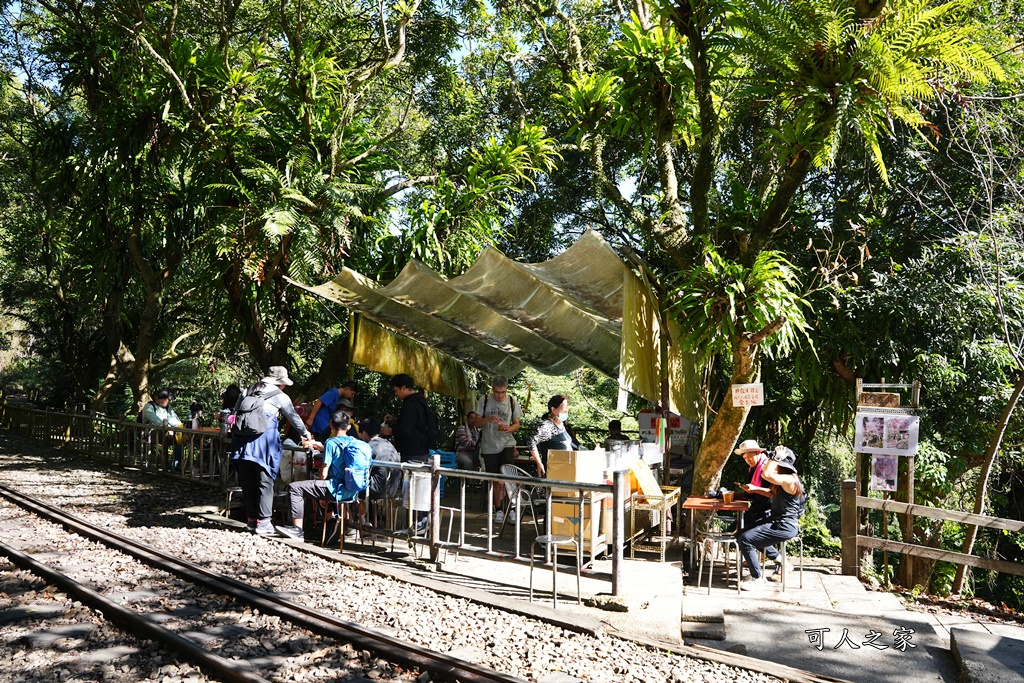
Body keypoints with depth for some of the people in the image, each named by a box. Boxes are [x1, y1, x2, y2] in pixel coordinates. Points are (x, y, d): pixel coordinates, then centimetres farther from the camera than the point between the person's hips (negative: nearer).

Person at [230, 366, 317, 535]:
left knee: (247, 482, 11)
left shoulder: (251, 391, 18)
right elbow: (294, 418, 15)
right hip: (264, 441, -5)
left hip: (242, 440, 5)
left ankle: (251, 519, 19)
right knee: (265, 482, 2)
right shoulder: (280, 396, 6)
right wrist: (306, 435, 31)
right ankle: (263, 521, -1)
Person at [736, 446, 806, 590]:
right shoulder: (783, 480, 13)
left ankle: (757, 579, -6)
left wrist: (777, 457, -19)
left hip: (785, 527, -11)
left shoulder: (789, 479, -19)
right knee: (740, 535, 5)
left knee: (745, 539, -18)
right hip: (775, 521, 11)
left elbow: (766, 475, -32)